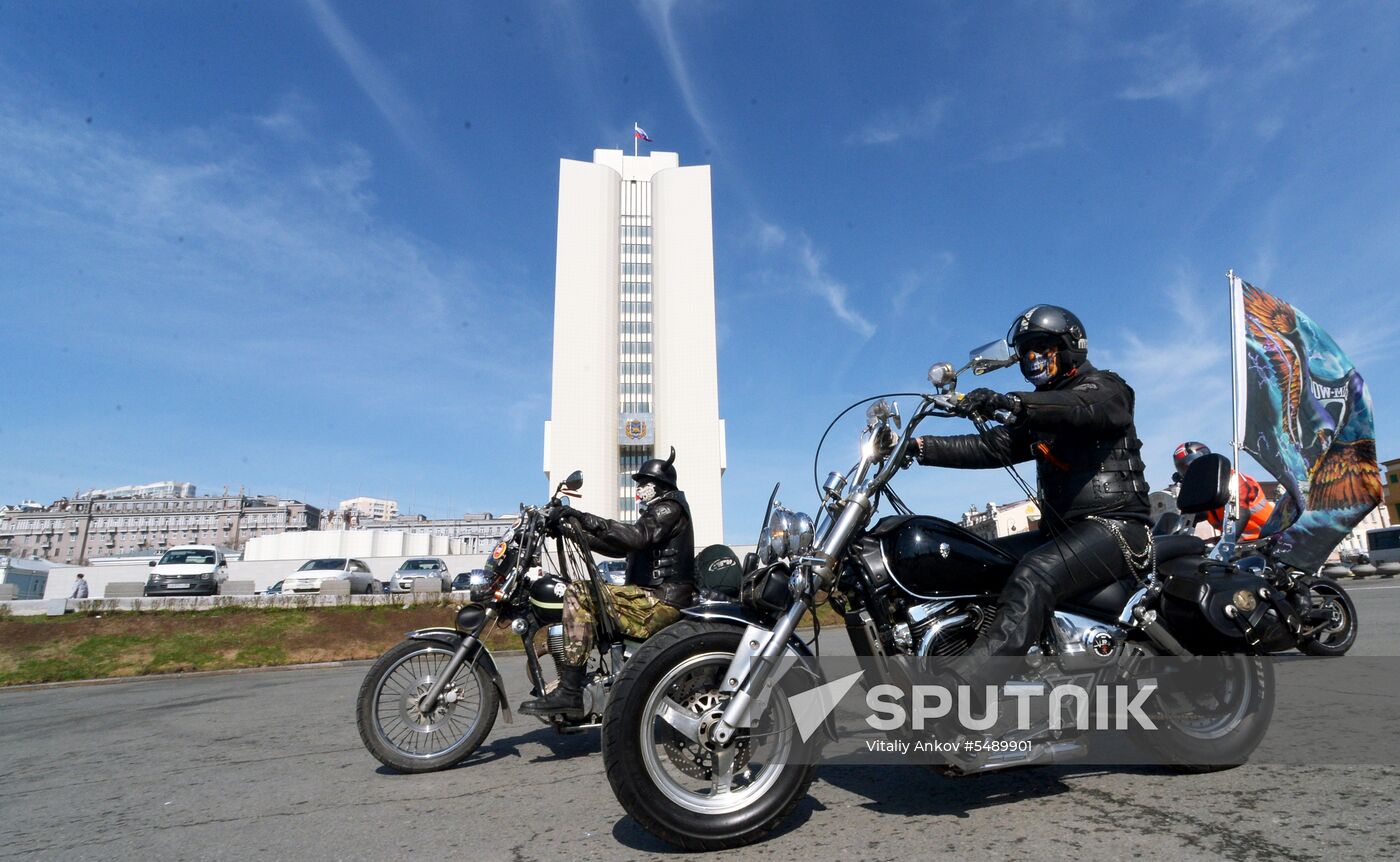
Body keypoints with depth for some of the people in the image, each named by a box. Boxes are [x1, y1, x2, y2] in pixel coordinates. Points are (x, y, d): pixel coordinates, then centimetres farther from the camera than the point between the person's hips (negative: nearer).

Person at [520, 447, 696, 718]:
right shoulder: (658, 513, 28)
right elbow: (621, 546, 27)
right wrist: (578, 533, 18)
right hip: (658, 597, 11)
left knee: (579, 593, -22)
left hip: (660, 601, -11)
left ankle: (569, 693, -27)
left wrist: (585, 518, -28)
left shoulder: (669, 508, -5)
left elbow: (636, 536, -24)